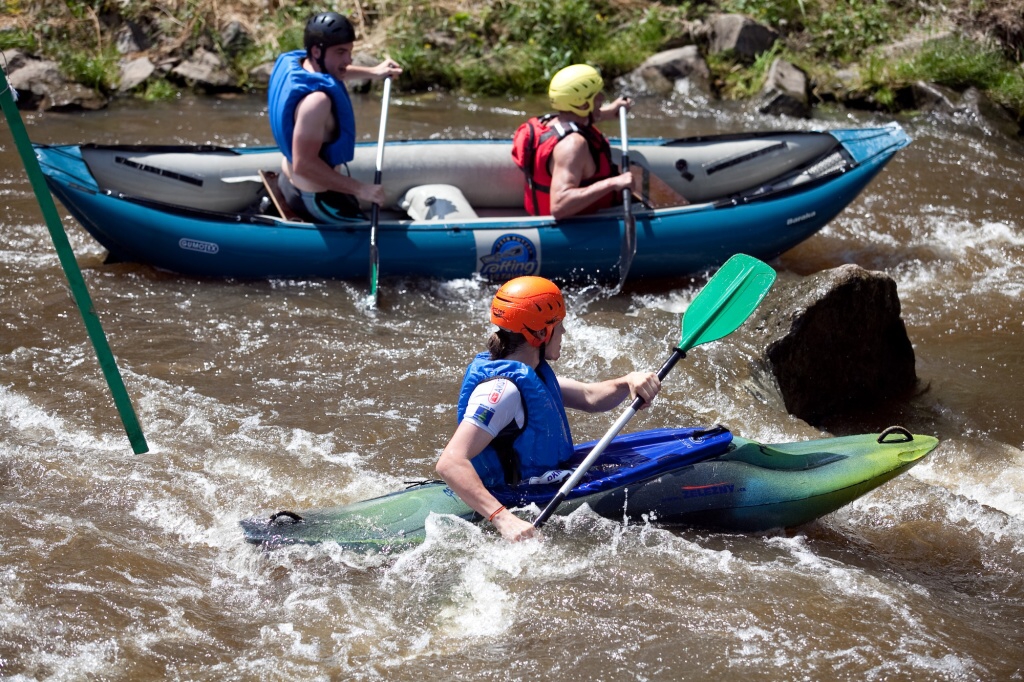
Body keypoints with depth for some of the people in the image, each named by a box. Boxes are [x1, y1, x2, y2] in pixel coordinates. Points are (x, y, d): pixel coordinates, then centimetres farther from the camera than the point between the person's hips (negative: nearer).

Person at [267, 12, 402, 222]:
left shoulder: (293, 63, -5)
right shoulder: (316, 99, -35)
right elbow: (304, 164, -36)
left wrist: (372, 72, 22)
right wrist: (360, 189, -32)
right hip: (313, 198, -10)